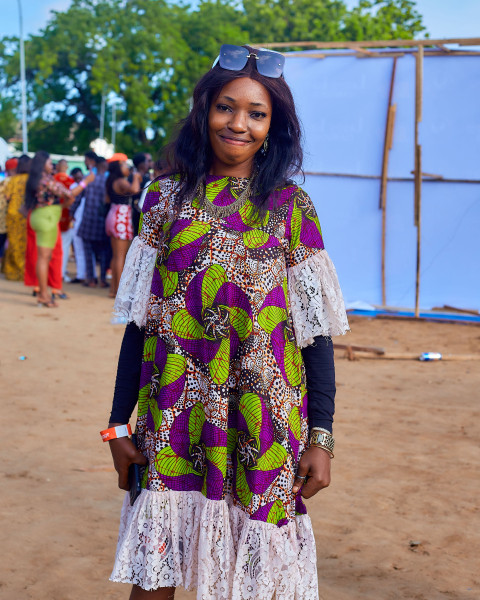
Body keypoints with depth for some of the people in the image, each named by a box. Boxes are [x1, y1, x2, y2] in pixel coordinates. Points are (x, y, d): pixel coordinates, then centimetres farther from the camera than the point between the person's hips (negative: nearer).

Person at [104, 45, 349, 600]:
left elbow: (316, 329, 0)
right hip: (174, 414, 1)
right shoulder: (167, 197, 5)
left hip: (261, 420, -1)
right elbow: (140, 319, 5)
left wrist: (321, 437, -5)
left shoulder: (291, 206, 2)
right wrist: (119, 424, 3)